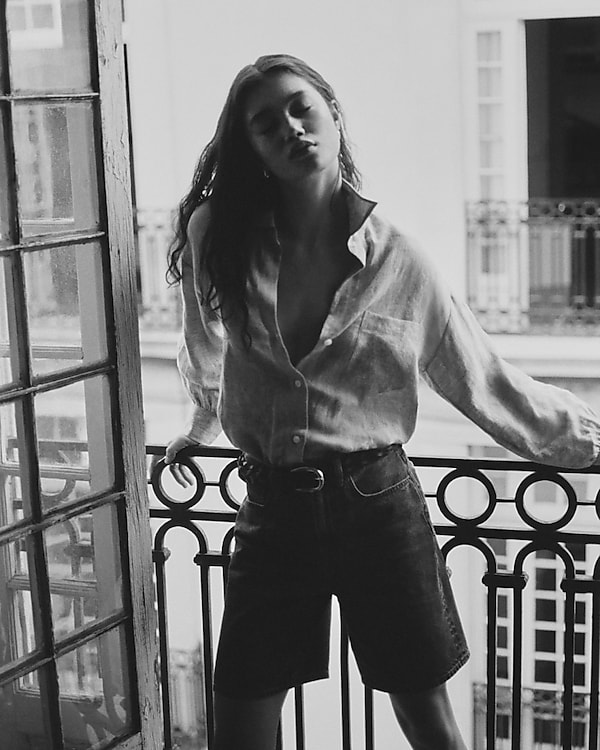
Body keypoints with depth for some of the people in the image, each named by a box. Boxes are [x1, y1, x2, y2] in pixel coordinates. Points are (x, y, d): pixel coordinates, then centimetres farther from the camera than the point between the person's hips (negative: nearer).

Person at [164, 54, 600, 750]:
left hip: (379, 503, -1)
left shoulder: (397, 260, -7)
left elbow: (488, 382, 2)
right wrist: (203, 425, 31)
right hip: (273, 511, 2)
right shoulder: (218, 237, -4)